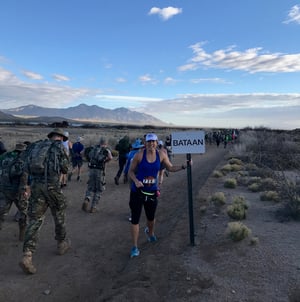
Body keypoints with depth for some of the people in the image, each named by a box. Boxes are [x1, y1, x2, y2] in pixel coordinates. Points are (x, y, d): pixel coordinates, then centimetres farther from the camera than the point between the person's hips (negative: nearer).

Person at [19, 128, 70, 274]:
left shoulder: (36, 146, 16)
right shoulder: (59, 147, 0)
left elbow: (27, 168, 15)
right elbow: (64, 168, 3)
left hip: (35, 185, 4)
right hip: (52, 186, -4)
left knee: (34, 220, 6)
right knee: (59, 215, 18)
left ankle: (27, 256, -4)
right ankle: (62, 244, 33)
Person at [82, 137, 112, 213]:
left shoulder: (94, 148, 15)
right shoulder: (106, 149, 3)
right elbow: (110, 157, -8)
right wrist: (105, 161, 7)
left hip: (91, 169, 4)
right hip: (100, 170, -4)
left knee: (90, 187, 17)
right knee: (98, 190, 10)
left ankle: (87, 200, -10)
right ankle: (93, 207, 9)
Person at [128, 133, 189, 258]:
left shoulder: (161, 155, -3)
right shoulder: (139, 155, -14)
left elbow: (171, 168, 9)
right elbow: (131, 171, -6)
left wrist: (184, 166, -2)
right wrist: (136, 181, -23)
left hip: (152, 191, 3)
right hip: (137, 191, -3)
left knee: (151, 217, 19)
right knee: (135, 219, -2)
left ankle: (150, 232, 54)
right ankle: (134, 247, 14)